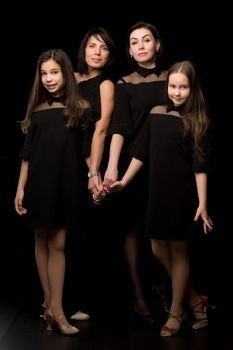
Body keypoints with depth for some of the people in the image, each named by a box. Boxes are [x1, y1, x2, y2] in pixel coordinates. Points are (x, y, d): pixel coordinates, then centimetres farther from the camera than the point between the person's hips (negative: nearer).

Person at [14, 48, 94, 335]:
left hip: (66, 184, -2)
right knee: (42, 243, 7)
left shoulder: (80, 108, -1)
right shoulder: (37, 110, 5)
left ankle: (53, 309, 0)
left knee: (57, 244, -2)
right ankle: (52, 307, 16)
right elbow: (27, 153, 6)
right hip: (39, 183, 2)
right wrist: (20, 188, 2)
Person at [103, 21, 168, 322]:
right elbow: (119, 128, -9)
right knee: (133, 227, 1)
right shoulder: (125, 85, 1)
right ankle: (138, 292, 9)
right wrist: (112, 167, -23)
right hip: (134, 163, -1)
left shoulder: (171, 79, 7)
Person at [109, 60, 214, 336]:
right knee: (159, 249, 8)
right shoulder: (156, 114, 3)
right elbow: (141, 153, 9)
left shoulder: (197, 121, -7)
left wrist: (203, 203, -15)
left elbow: (200, 166, -11)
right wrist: (124, 181, 9)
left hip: (183, 194, -4)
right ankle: (193, 299, 26)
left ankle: (176, 311, 20)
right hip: (157, 191, 5)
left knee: (178, 250, 5)